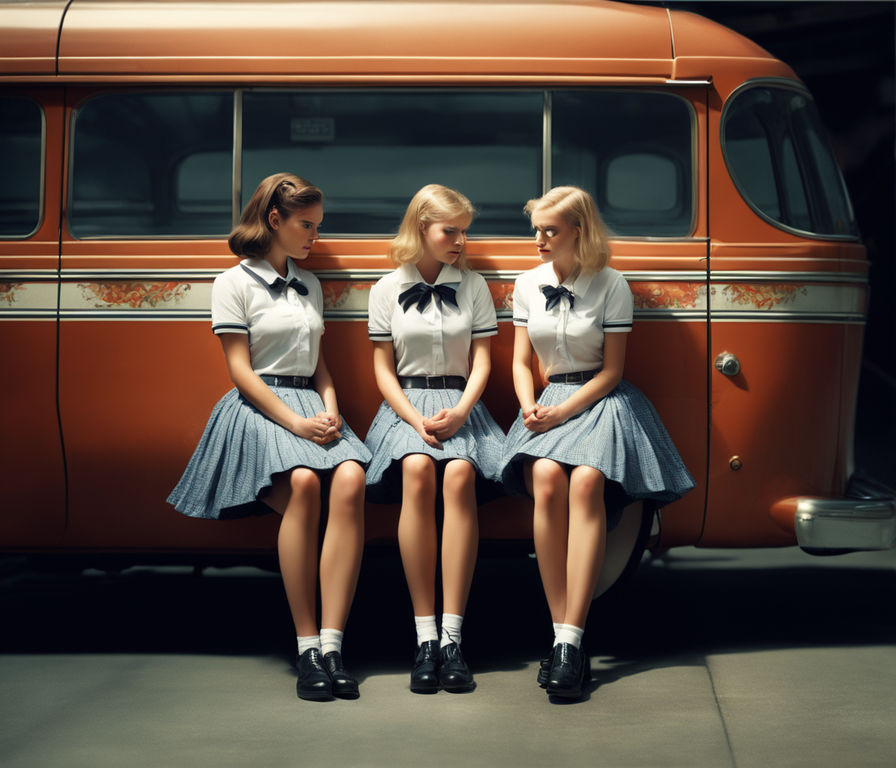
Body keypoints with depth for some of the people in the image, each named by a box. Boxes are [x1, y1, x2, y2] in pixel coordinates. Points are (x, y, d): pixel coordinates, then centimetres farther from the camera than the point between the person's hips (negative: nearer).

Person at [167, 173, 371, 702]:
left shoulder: (310, 285, 23)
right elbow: (241, 371, -3)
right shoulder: (235, 284, 4)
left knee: (350, 479, -29)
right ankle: (307, 648, -29)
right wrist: (294, 422, -14)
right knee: (302, 482, -35)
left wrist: (330, 409, 2)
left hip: (311, 406, 5)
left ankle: (331, 644, -32)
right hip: (259, 409, -5)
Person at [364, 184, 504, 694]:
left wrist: (459, 412, -12)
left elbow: (481, 361, 7)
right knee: (416, 469, -34)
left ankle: (452, 637, -33)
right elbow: (384, 369, 7)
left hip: (459, 404, 1)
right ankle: (425, 637, -31)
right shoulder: (388, 289, 8)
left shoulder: (474, 286, 10)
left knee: (459, 474, -33)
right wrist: (415, 418, -10)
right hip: (405, 404, 0)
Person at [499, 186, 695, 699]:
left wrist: (564, 411, -14)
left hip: (602, 400, -3)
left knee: (586, 482, -33)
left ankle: (571, 641, -37)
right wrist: (530, 406, -6)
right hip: (551, 400, 3)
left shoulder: (611, 285, -1)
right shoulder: (528, 285, 11)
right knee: (545, 479, -30)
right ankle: (563, 634, -28)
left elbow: (611, 371, -1)